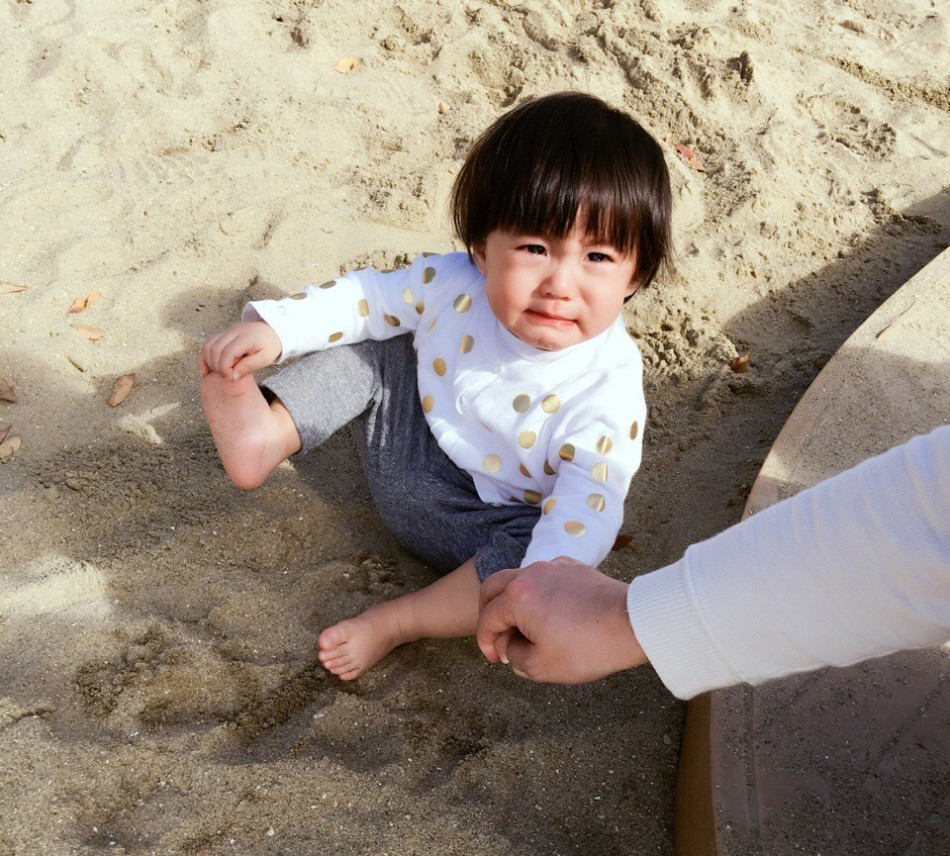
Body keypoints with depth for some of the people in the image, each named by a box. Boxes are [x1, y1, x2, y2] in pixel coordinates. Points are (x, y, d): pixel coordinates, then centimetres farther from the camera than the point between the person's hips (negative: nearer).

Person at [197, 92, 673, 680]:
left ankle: (394, 622, -20)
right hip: (410, 453, 4)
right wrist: (273, 329, -12)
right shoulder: (456, 284, -19)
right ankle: (267, 435, -14)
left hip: (493, 524, -4)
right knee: (370, 348, -4)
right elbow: (373, 297, -4)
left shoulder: (608, 390, -30)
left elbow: (586, 505, -33)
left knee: (542, 557, -33)